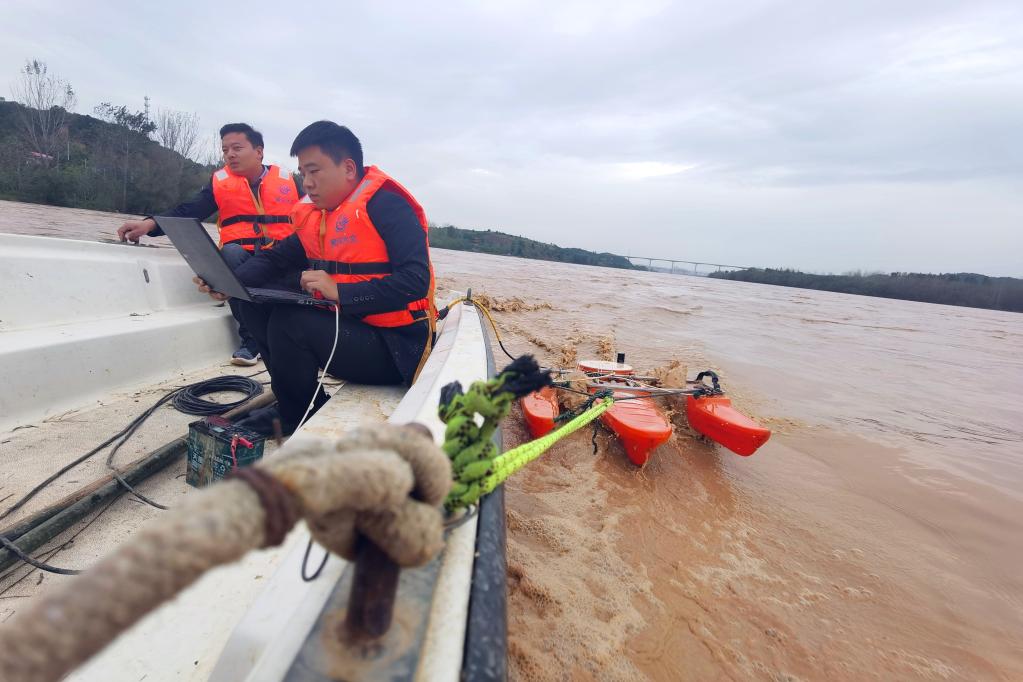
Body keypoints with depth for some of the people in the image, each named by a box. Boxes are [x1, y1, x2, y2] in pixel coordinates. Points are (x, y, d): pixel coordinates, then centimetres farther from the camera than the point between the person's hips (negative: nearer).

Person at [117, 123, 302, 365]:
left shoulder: (287, 180, 10)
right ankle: (251, 337, -24)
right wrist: (150, 224, -17)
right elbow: (187, 212, 0)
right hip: (242, 258, 1)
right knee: (231, 252, -33)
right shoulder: (220, 182, 11)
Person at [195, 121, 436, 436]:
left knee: (289, 324, -23)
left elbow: (415, 281, -24)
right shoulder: (314, 216, 11)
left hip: (395, 345, -8)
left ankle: (301, 417, 4)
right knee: (254, 304, 2)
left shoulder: (386, 205, -13)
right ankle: (293, 402, 11)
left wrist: (339, 292, -24)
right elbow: (274, 258, 16)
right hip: (346, 325, 8)